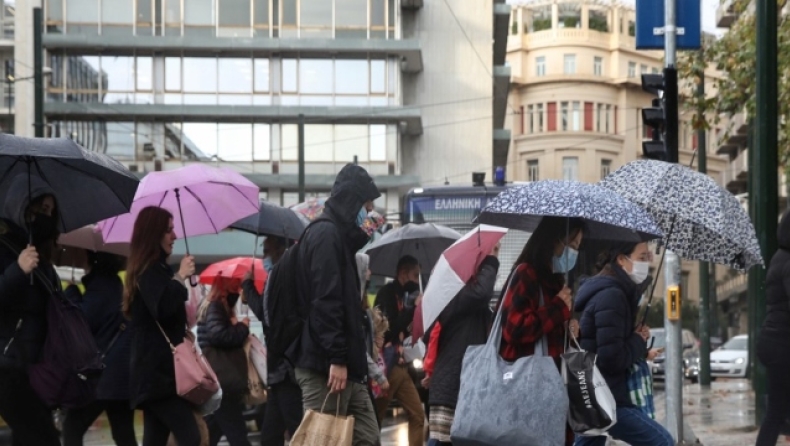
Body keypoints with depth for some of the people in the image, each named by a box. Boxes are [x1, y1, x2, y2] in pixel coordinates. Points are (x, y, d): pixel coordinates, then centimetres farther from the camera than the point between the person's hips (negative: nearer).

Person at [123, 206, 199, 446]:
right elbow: (163, 309, -28)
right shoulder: (150, 271, -10)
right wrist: (180, 277, -18)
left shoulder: (152, 269, 22)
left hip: (155, 370, 10)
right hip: (159, 370, -10)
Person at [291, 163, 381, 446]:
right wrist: (336, 358, -23)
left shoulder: (339, 235, 21)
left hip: (344, 364, 10)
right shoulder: (325, 235, -11)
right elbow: (325, 302, -20)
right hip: (325, 365, -10)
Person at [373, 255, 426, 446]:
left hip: (401, 365, 9)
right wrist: (414, 307, -11)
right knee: (375, 417, -6)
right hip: (387, 364, -9)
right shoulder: (387, 293, -6)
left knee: (417, 415, 7)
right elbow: (391, 328, -17)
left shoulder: (403, 295, 15)